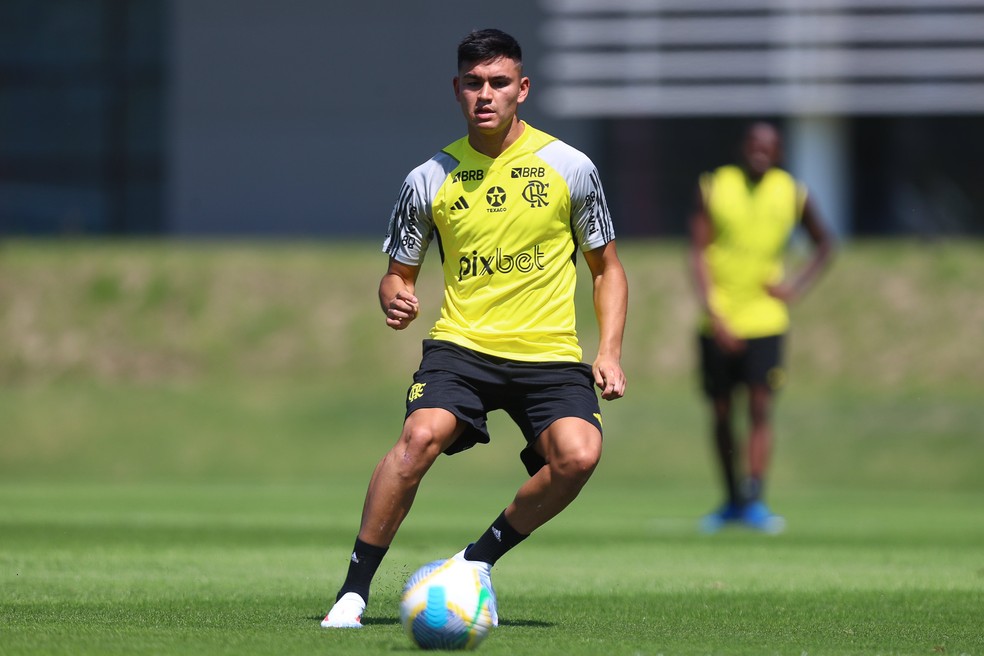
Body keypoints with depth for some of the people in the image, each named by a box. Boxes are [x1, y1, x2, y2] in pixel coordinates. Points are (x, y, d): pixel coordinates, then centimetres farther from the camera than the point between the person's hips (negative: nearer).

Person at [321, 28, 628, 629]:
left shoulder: (570, 168, 3)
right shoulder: (429, 180, 4)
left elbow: (607, 268, 13)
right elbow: (399, 273, 15)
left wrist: (609, 353, 0)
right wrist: (396, 299, -10)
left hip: (549, 353, 0)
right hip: (462, 344, 0)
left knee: (579, 455, -27)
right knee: (423, 434, -30)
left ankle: (481, 558, -1)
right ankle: (354, 588, -18)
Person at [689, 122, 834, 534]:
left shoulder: (792, 194, 2)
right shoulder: (714, 188, -2)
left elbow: (824, 245, 16)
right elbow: (698, 252, -6)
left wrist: (797, 287, 0)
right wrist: (713, 314, -16)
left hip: (765, 319, -1)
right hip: (719, 324, 1)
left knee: (760, 408, -13)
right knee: (721, 414, 7)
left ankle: (755, 500, -14)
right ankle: (732, 501, 21)